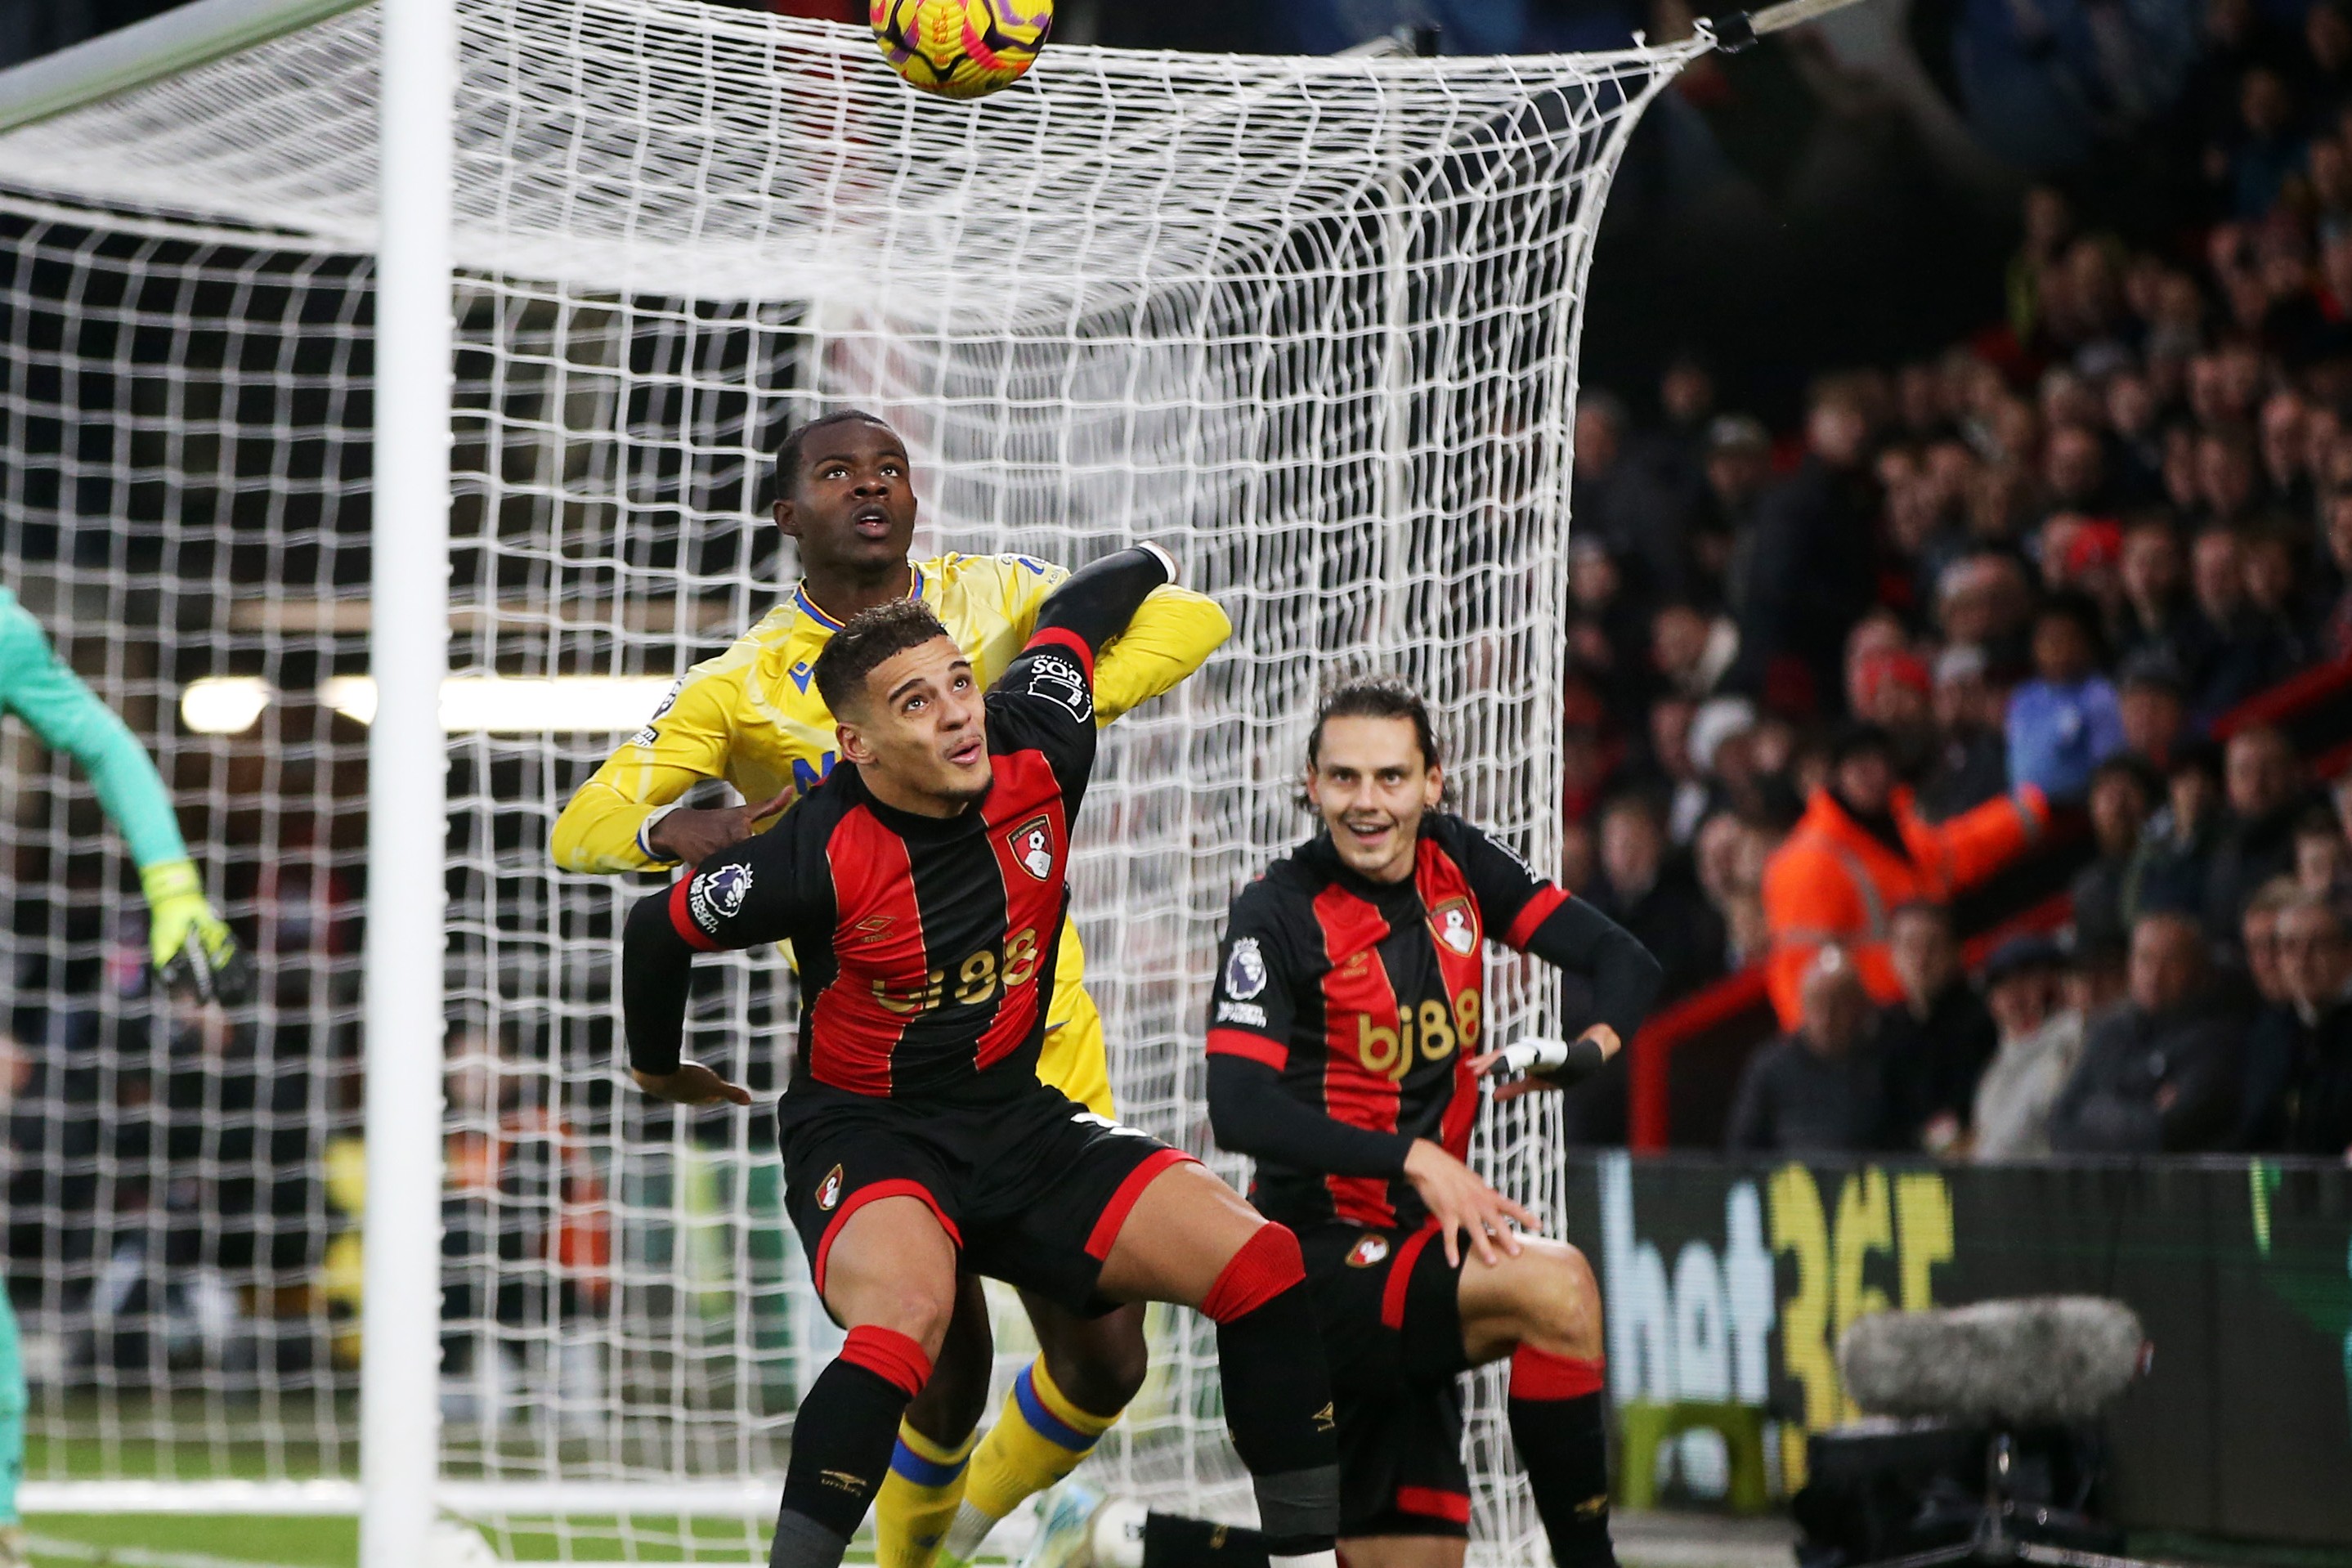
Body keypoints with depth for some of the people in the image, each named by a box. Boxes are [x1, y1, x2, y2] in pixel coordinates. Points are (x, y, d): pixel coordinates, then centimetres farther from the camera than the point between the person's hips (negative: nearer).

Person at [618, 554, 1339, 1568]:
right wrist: (657, 1068, 15)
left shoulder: (1037, 757, -10)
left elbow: (1075, 614, 12)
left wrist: (1147, 568, 35)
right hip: (864, 1132, -6)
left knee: (1260, 1261, -9)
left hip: (1015, 1119, 6)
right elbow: (656, 931, -4)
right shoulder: (822, 856, -23)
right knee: (908, 1307, -39)